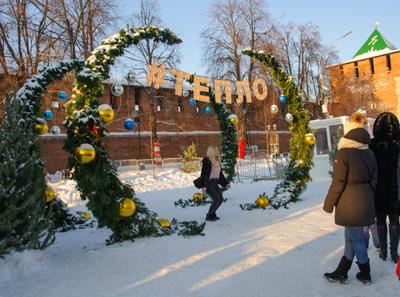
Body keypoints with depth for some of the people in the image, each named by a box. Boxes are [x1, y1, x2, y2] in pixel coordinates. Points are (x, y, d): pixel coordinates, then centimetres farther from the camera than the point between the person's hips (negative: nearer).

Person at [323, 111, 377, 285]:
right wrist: (367, 198, 21)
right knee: (351, 237, 14)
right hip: (365, 202, 7)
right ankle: (341, 272, 24)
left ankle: (365, 275, 20)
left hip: (349, 203, -7)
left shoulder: (344, 153, -14)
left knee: (356, 238, 6)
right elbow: (373, 180, 12)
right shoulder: (369, 154, 7)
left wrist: (328, 204, -7)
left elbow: (338, 183, -16)